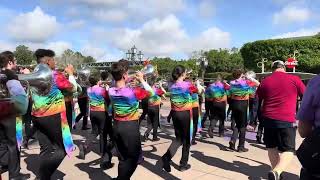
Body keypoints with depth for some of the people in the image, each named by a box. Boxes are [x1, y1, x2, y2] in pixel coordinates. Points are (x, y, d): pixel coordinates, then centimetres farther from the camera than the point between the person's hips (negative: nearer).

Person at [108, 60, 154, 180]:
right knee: (133, 157, 11)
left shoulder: (111, 91, -4)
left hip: (117, 126, 6)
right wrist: (142, 80, 1)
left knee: (122, 157, 19)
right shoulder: (133, 92, -20)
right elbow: (151, 92, -6)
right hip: (130, 127, -6)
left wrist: (127, 82, 12)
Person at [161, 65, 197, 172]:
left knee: (178, 138, 17)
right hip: (185, 114, -5)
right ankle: (183, 164, 18)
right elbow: (198, 91, 4)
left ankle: (167, 156, -3)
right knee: (186, 139, 9)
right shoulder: (187, 84, -12)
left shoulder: (172, 87, 3)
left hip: (175, 114, 5)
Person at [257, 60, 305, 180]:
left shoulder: (265, 81, 6)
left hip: (268, 119, 3)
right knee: (289, 151, 1)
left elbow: (257, 101, 15)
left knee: (272, 147, 17)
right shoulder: (294, 79, -1)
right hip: (287, 120, -3)